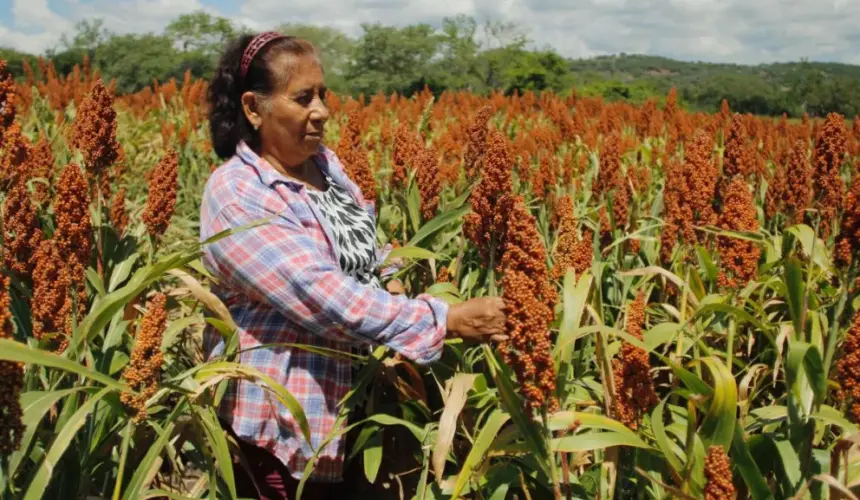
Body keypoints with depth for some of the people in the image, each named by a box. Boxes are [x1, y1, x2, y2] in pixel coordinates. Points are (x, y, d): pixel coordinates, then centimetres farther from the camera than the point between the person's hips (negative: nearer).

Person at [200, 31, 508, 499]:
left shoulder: (323, 162, 3)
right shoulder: (236, 194, -21)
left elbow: (363, 255, 17)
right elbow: (320, 295, -30)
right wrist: (446, 320, -31)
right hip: (279, 422, -7)